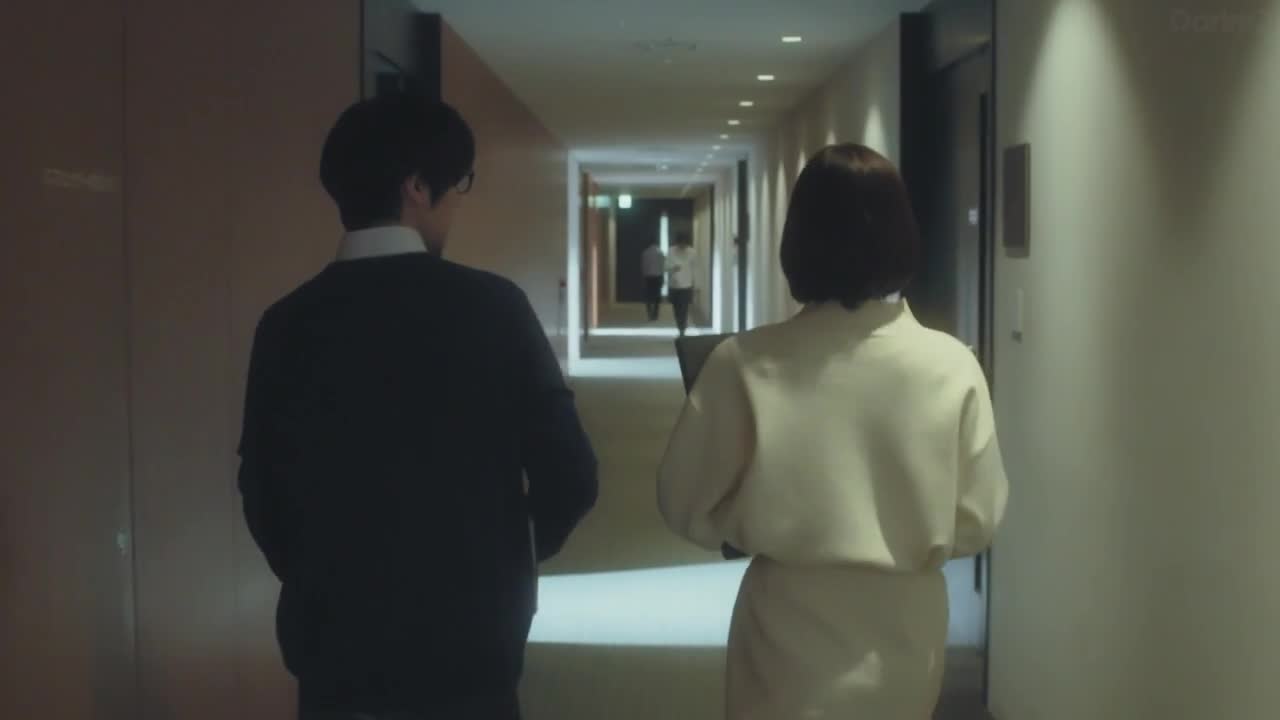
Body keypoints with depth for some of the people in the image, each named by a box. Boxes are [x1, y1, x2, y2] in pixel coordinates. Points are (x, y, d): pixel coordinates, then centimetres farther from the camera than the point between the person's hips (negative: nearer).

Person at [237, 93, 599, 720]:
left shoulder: (287, 324, -3)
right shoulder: (491, 306, -10)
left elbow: (262, 495, 3)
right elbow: (568, 477, -10)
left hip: (333, 649, 2)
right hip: (467, 649, -2)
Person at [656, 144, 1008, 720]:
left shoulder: (745, 363, -15)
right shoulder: (950, 366, -12)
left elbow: (688, 506, -7)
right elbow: (976, 519, -5)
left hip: (788, 636, -2)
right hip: (902, 631, 2)